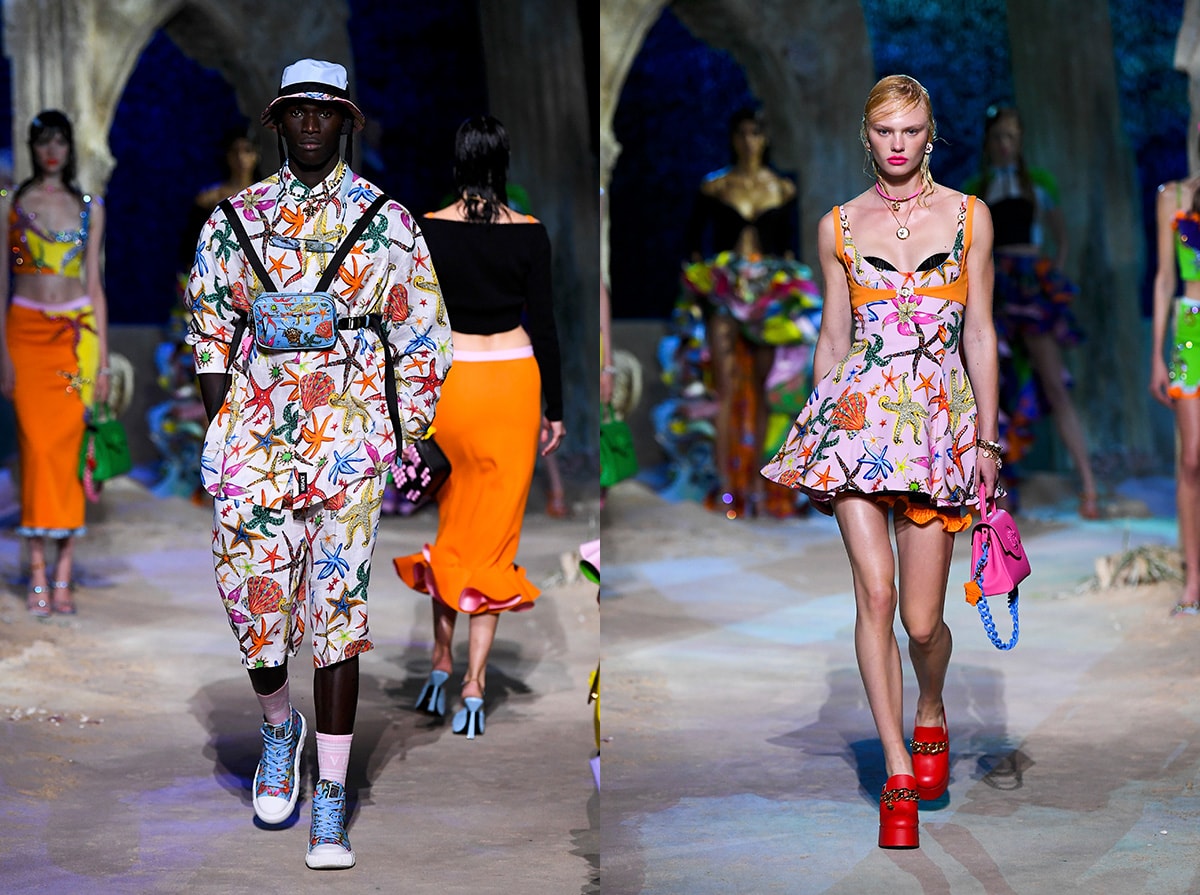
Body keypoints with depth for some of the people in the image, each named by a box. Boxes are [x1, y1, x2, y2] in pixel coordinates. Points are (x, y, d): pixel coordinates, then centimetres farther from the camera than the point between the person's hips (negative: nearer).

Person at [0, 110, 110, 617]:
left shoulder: (89, 208, 9)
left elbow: (94, 283, 9)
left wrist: (102, 357, 4)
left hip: (76, 334, 1)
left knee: (68, 446, -4)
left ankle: (63, 575, 0)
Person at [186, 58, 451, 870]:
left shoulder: (388, 221, 5)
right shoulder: (236, 219, 9)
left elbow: (423, 340, 7)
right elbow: (211, 331, 13)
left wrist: (407, 439, 1)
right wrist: (220, 434, 4)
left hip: (351, 436, -1)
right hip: (255, 432, 2)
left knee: (338, 611, -2)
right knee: (255, 599, -2)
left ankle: (330, 806, 3)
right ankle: (280, 726, 30)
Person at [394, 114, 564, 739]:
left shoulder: (430, 230, -4)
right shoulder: (529, 234, -4)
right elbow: (543, 326, -2)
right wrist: (553, 410, 6)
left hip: (447, 383, 0)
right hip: (512, 382, 0)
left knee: (446, 526, 17)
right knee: (493, 535, 3)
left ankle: (441, 663, 16)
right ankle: (474, 687, -1)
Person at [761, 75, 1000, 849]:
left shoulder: (968, 216, 6)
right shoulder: (840, 226, 9)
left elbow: (981, 335, 6)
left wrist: (988, 437, 3)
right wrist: (820, 431, 14)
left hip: (941, 418, 0)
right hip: (857, 414, 1)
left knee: (922, 619, -2)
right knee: (875, 592, -10)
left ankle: (931, 715, 32)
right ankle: (899, 776, 0)